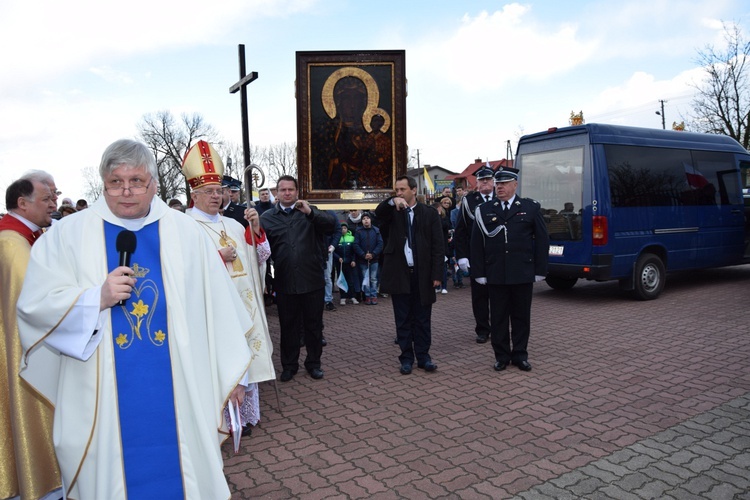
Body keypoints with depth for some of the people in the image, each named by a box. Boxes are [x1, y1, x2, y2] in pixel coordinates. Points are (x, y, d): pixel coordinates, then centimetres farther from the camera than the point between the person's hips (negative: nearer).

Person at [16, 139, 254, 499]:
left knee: (182, 470, 11)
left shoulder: (186, 233, 0)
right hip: (103, 399, 0)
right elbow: (33, 305, -3)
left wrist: (230, 373, 3)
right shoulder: (67, 234, 0)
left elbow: (216, 305, 1)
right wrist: (98, 298, -20)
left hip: (178, 393, 0)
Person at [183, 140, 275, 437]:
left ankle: (246, 415, 27)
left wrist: (256, 230, -2)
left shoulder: (233, 225, 13)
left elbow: (260, 257, 12)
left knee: (247, 357, 13)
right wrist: (221, 256, -15)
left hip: (244, 303, 7)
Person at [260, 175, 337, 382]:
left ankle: (313, 363, 26)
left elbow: (332, 225, -10)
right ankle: (289, 365, 26)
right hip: (284, 282, 0)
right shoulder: (267, 217, 5)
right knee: (288, 325, 12)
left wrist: (310, 212, -24)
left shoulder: (310, 212, 6)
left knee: (313, 324, 10)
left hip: (312, 280, 0)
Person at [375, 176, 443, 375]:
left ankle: (423, 356, 19)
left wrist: (437, 274, -6)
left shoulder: (429, 213, 2)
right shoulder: (393, 212, 8)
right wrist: (392, 201, -32)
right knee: (403, 319, 7)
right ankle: (406, 358, 17)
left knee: (422, 319, 8)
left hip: (422, 274, -1)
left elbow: (437, 246, -1)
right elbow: (378, 213, -15)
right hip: (399, 273, 1)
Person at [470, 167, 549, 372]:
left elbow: (542, 240, 4)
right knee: (498, 316, 8)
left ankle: (520, 354, 24)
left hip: (523, 274, 0)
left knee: (521, 316, 10)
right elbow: (477, 244, 3)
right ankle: (501, 355, 20)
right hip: (495, 274, 1)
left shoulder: (531, 207, 3)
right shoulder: (484, 210, 4)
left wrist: (540, 270, -1)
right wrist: (479, 273, -1)